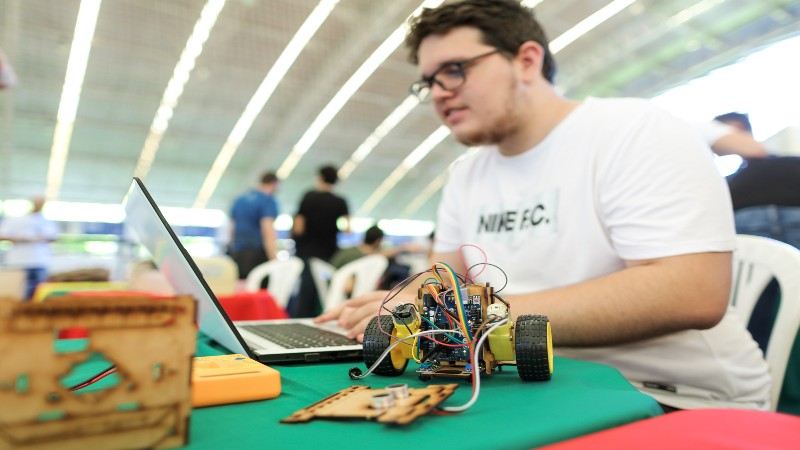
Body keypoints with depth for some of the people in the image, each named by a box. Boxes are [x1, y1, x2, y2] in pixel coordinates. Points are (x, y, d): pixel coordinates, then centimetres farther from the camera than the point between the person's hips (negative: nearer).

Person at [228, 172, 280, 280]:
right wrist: (275, 264, -21)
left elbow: (232, 229, 22)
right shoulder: (268, 201, -7)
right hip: (257, 254, -7)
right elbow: (268, 233, -17)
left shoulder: (239, 199, 17)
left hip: (236, 255, 7)